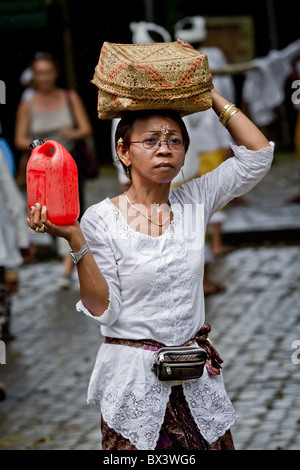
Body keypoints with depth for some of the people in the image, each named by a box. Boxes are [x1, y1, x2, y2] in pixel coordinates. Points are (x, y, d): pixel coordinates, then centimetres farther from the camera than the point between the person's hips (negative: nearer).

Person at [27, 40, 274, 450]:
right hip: (133, 381, -3)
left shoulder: (194, 204, 4)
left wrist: (209, 93, 0)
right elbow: (103, 308, -10)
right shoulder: (102, 218, -7)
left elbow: (258, 154, 2)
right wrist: (75, 241, -22)